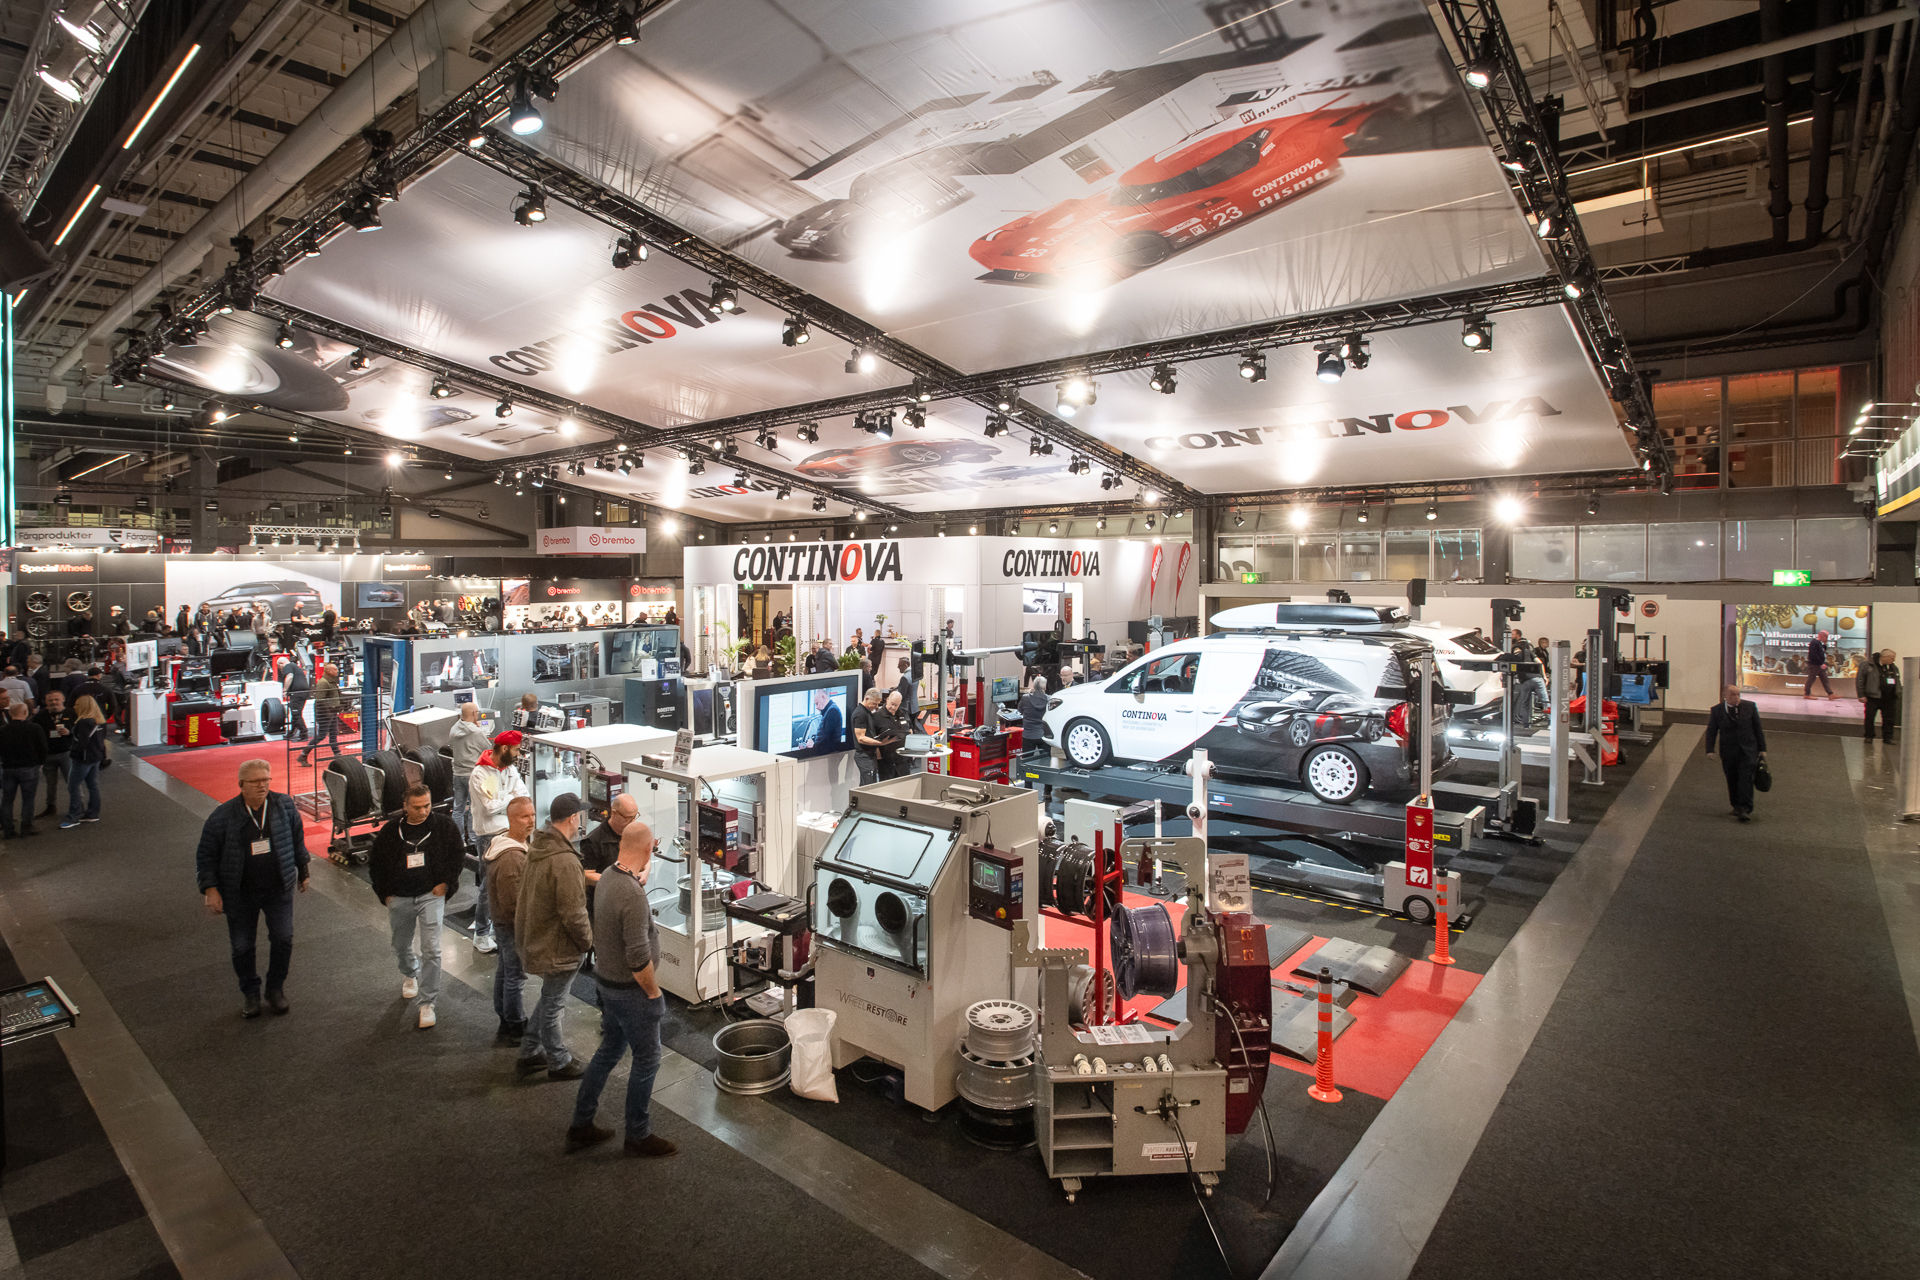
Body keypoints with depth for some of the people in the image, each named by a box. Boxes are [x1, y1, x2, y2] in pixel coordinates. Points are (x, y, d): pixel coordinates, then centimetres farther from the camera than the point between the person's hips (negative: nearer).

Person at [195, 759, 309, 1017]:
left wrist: (302, 871, 15)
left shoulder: (285, 805, -6)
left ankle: (276, 989, 20)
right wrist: (210, 888, -10)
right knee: (242, 946, 9)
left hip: (278, 889, 1)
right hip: (240, 894, -1)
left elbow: (297, 839, 9)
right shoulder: (223, 816, -11)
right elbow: (205, 855, -3)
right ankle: (249, 993, 32)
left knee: (283, 939, -2)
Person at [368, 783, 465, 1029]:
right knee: (401, 947, 21)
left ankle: (427, 1003, -1)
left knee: (431, 950, -10)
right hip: (399, 898, 3)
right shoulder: (391, 831, -3)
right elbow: (374, 863, 9)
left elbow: (458, 854, 4)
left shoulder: (443, 826, -7)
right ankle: (410, 975, 54)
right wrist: (384, 894, 5)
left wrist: (446, 883, -4)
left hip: (431, 896, -3)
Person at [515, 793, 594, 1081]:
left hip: (534, 937, 9)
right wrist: (588, 940, -11)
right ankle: (558, 1063, 27)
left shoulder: (536, 847, 0)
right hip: (557, 946, -9)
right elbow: (573, 914, -27)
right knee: (552, 1005, 9)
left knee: (549, 998, 25)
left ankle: (529, 1054, 38)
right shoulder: (565, 862, -31)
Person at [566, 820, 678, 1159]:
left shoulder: (608, 876, -3)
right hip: (630, 990, -9)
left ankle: (580, 1127, 35)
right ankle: (639, 1137, 24)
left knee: (609, 1051, 23)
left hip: (607, 981, 9)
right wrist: (654, 992, -16)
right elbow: (638, 958, -28)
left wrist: (641, 879, 15)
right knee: (646, 1060, 8)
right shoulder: (633, 896, -31)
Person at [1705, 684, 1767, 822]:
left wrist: (1762, 749, 7)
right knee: (1732, 780, 8)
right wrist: (1710, 750, -7)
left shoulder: (1750, 707, 3)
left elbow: (1758, 729, 9)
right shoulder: (1717, 710, 1)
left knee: (1746, 778, -11)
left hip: (1748, 750, -1)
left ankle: (1745, 808, -11)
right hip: (1728, 751, 1)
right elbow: (1711, 731, 3)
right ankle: (1736, 806, 25)